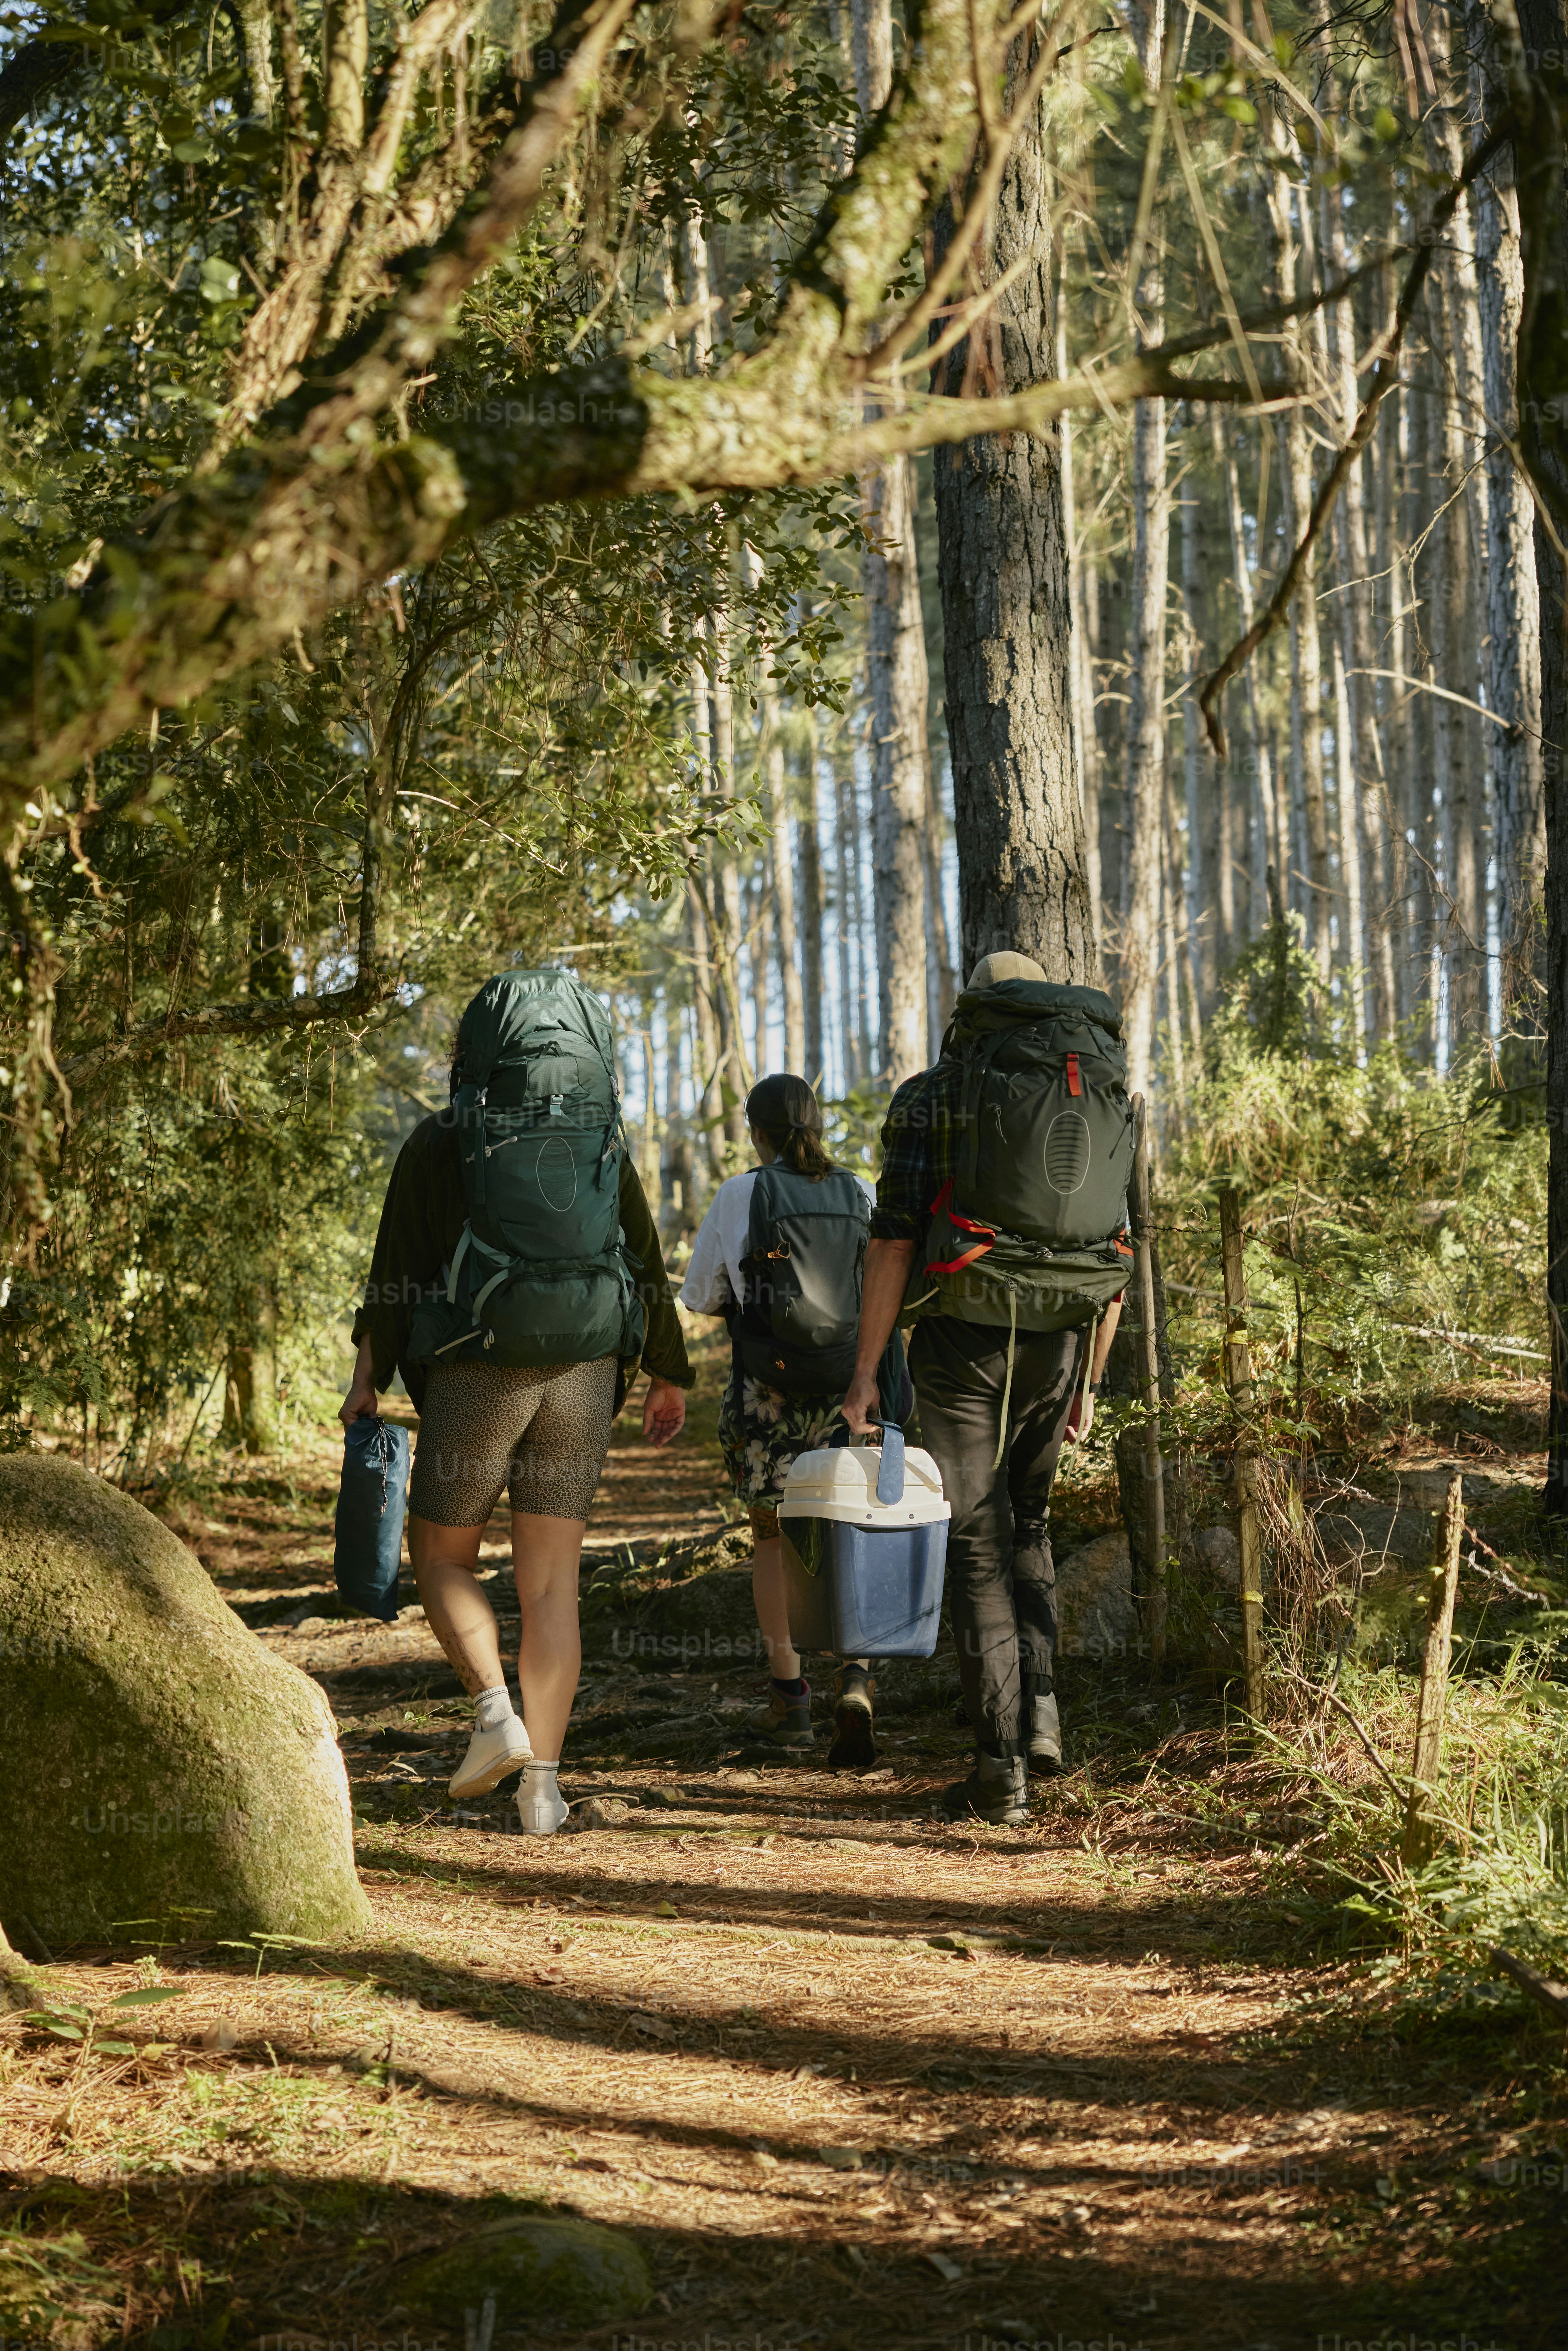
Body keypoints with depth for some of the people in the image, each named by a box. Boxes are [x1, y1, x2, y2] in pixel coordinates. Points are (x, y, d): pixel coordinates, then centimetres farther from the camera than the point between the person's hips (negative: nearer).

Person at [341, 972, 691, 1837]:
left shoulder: (436, 1143, 1)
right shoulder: (600, 1144, 10)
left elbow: (397, 1263, -6)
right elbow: (646, 1263, 13)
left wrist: (367, 1371, -5)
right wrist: (668, 1375, 22)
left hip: (474, 1374, -3)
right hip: (582, 1375, 3)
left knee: (442, 1561, 14)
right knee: (550, 1584, 5)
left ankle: (496, 1710, -8)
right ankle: (542, 1782, -1)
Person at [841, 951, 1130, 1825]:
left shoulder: (934, 1096, 0)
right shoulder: (1108, 1102, 12)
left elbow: (894, 1238, -8)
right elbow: (1115, 1251, 13)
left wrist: (866, 1369, -5)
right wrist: (1089, 1382, 20)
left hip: (963, 1337, -4)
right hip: (1059, 1343, 4)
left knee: (979, 1541, 2)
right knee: (1027, 1524, 23)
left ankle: (1003, 1766, -1)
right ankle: (1040, 1702, 5)